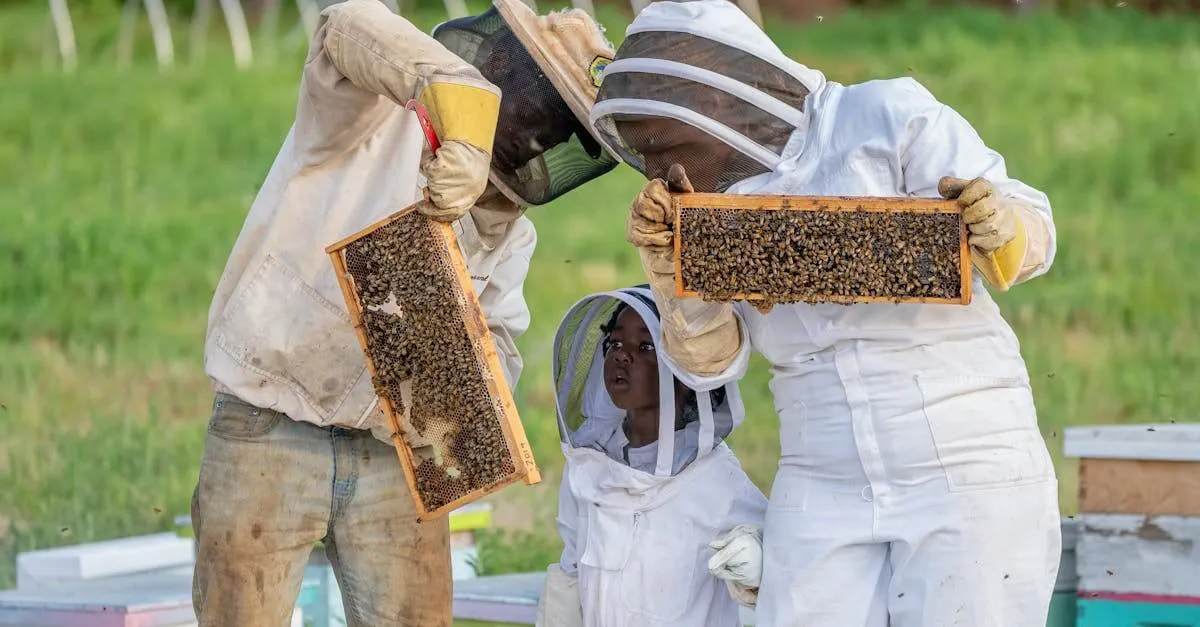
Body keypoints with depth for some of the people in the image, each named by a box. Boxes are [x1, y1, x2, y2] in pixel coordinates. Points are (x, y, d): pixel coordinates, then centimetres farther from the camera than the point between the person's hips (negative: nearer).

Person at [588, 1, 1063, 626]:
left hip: (967, 473, -4)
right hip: (824, 491, 4)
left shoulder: (888, 117, -5)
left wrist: (998, 228, -29)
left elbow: (1032, 236, -6)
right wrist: (670, 262, -14)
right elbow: (711, 359, 2)